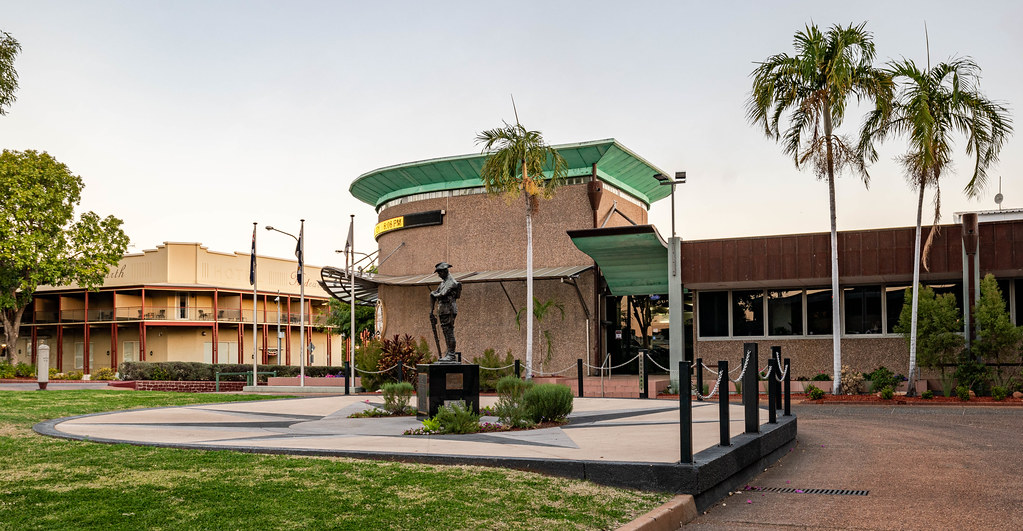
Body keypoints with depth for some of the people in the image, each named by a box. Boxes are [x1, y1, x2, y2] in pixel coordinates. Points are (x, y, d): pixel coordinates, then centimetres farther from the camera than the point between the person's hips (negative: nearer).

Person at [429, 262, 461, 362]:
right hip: (443, 311, 10)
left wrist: (433, 294, -2)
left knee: (449, 332, -10)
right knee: (446, 332, 11)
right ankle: (448, 354, 15)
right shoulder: (443, 282, 18)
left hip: (449, 310, -10)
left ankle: (451, 355, -10)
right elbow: (436, 293, 21)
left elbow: (442, 295, -22)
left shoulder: (451, 282, -13)